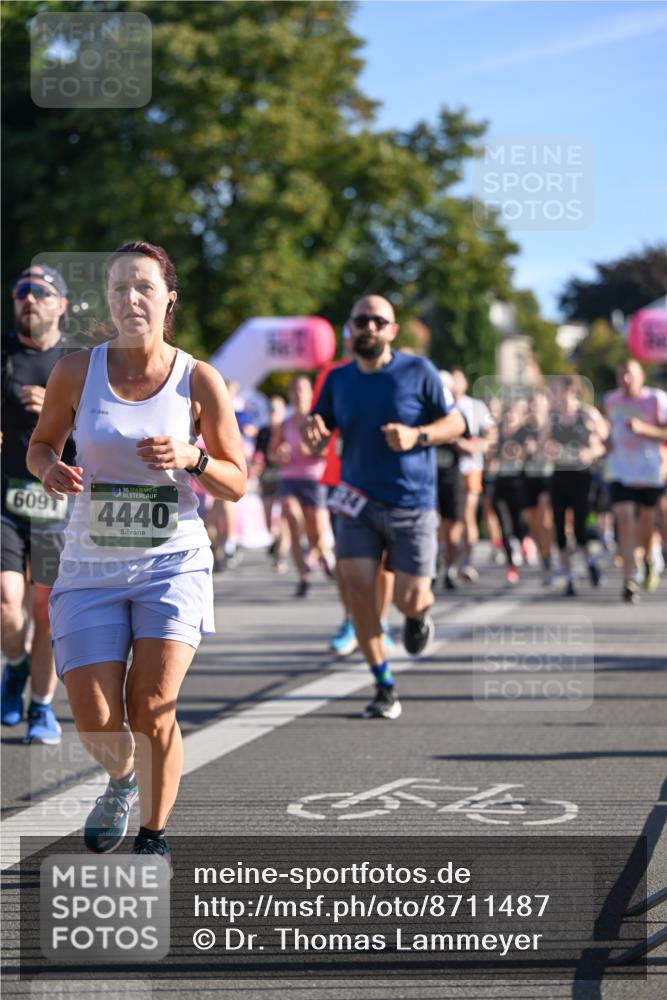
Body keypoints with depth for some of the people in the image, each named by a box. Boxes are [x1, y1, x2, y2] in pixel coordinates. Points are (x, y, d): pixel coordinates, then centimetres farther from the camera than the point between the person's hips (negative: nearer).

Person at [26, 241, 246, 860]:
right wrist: (52, 470, -11)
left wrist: (191, 457, -18)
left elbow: (237, 484, 3)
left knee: (151, 710, -12)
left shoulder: (199, 381, -4)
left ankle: (153, 836, 11)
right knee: (96, 724, -3)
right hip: (91, 567, 1)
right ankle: (122, 780, 33)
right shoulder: (76, 372, -2)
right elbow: (40, 444, 12)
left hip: (173, 561, -1)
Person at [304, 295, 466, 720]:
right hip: (357, 503, 2)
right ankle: (385, 688, 2)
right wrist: (313, 430, -14)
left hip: (412, 505, -2)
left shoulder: (418, 371, -5)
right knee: (359, 592, -11)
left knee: (409, 600, -3)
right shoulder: (338, 380, 5)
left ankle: (420, 613, 37)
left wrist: (417, 436, -20)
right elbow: (319, 438, 11)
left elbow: (456, 422, -1)